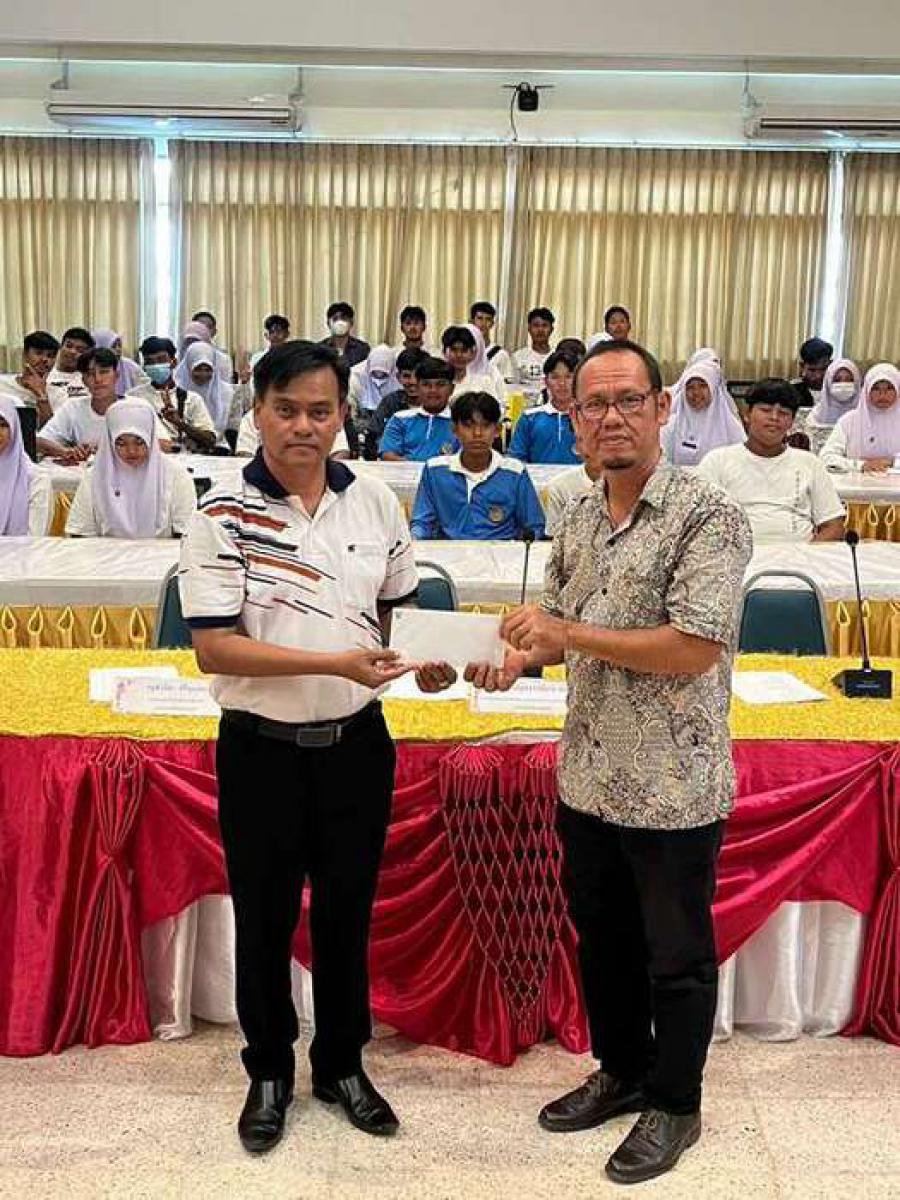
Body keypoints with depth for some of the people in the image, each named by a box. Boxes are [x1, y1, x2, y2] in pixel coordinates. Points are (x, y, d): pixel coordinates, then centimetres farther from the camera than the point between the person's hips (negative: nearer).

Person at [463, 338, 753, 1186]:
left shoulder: (708, 517, -16)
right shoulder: (579, 519, 5)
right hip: (588, 779, 7)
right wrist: (519, 658, -6)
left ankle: (674, 1104, 31)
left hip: (673, 787, -6)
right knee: (601, 936, 21)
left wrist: (568, 634, -22)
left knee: (675, 954, 11)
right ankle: (621, 1071, 42)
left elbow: (695, 648, -24)